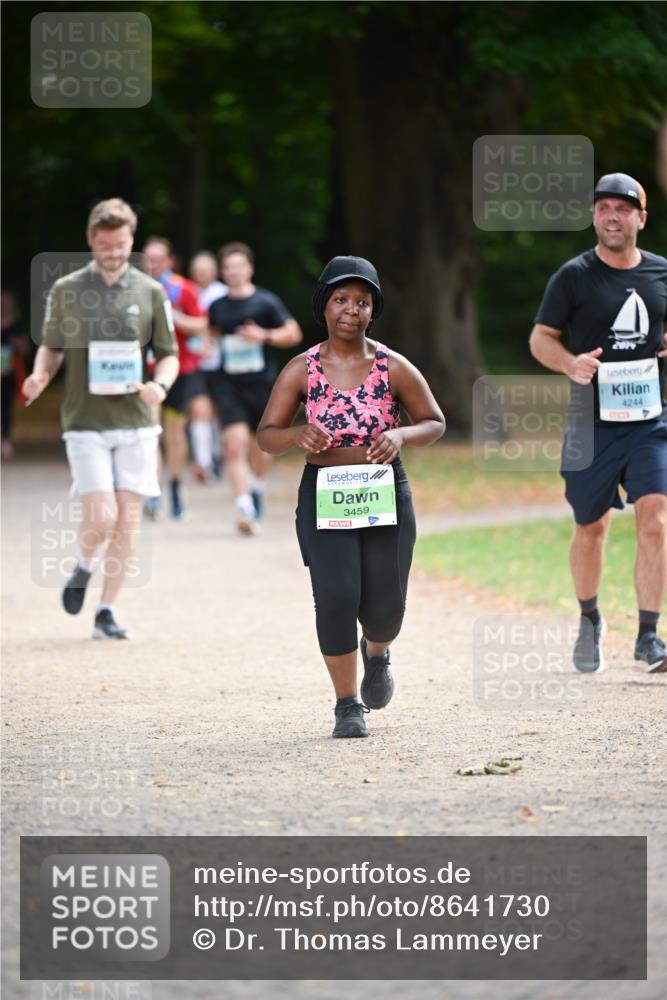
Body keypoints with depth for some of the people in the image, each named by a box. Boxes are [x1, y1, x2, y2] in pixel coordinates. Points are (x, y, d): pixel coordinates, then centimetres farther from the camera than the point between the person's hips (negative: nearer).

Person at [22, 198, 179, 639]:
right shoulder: (66, 291, 4)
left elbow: (169, 355, 9)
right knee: (101, 517, -13)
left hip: (135, 421, 2)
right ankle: (84, 566, 20)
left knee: (128, 518, -2)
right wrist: (41, 374, -8)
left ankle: (107, 610, 10)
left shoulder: (150, 292, 5)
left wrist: (161, 385, -12)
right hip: (85, 422, -1)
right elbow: (52, 346, 14)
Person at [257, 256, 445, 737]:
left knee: (384, 609, -3)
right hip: (324, 496, 0)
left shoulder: (393, 368, -4)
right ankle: (348, 705, 4)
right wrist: (298, 434, -21)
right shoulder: (302, 370, -3)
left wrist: (402, 435, -15)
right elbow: (267, 436, 1)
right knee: (337, 597, -15)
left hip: (385, 494, 0)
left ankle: (377, 652, 37)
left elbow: (435, 422, 6)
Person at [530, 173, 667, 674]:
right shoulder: (574, 276, -2)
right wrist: (572, 365, -20)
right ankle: (589, 619, 34)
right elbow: (540, 337, 1)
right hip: (592, 423, -1)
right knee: (591, 529, 9)